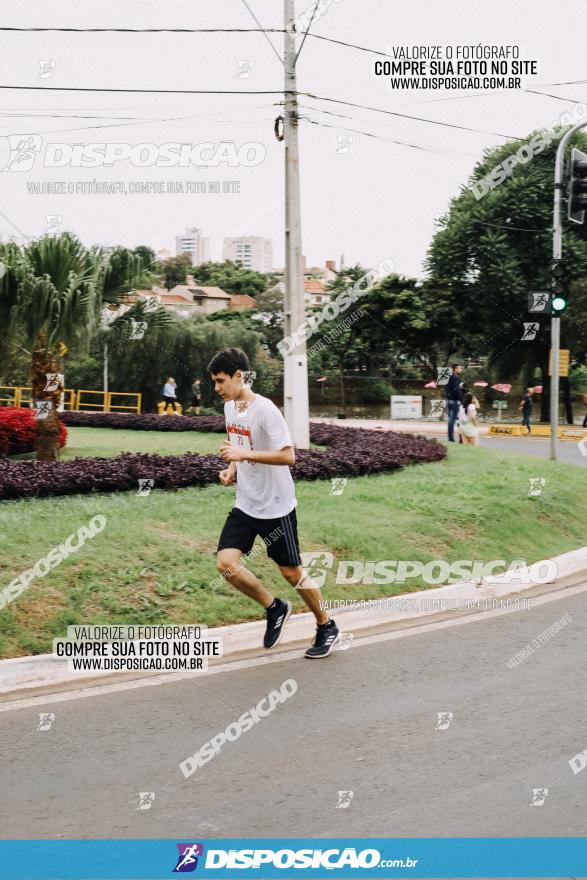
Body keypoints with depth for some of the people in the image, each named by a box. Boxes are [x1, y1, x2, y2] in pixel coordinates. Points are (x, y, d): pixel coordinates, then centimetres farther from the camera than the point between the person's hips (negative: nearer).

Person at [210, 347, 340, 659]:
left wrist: (244, 454, -30)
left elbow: (288, 456, -24)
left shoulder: (265, 410, -20)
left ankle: (327, 628, 25)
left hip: (276, 507, -7)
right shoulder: (230, 407, 4)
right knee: (226, 563, -7)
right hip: (245, 504, 7)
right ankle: (275, 609, 15)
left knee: (290, 571, 3)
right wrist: (232, 470, 2)